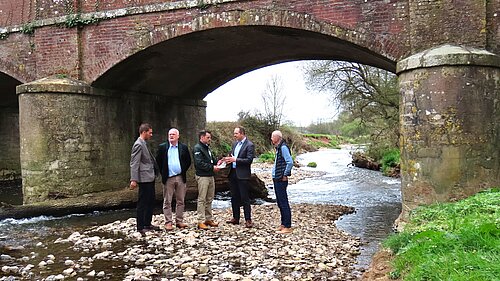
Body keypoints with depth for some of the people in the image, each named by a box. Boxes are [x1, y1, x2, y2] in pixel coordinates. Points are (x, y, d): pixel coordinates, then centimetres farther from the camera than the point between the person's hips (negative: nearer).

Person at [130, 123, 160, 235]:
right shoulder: (138, 144, -15)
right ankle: (140, 227, 6)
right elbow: (134, 163, -19)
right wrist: (133, 180, -24)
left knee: (150, 201, 16)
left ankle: (147, 224, 26)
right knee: (142, 203, -2)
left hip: (150, 178, 10)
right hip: (144, 179, -10)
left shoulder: (143, 144, 15)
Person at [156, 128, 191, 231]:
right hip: (168, 178, -2)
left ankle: (179, 221, 16)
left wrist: (183, 171, 5)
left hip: (180, 178, 2)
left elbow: (188, 161, 12)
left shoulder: (184, 147, 6)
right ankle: (168, 222, 7)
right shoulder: (162, 147, 3)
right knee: (167, 202, 1)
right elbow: (158, 160, 8)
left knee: (180, 201, 7)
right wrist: (162, 172, 3)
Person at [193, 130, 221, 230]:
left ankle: (209, 219, 23)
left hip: (210, 176, 9)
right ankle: (201, 221, 0)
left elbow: (212, 158, 23)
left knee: (209, 199, 14)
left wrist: (217, 162, 2)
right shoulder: (197, 148, -12)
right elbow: (199, 163, -21)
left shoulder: (207, 148, 18)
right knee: (202, 199, -4)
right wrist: (212, 167, -19)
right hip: (202, 177, -9)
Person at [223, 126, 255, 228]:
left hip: (243, 175, -8)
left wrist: (235, 159, -21)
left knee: (244, 198, -3)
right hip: (233, 174, 8)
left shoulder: (249, 145, -10)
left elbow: (249, 160, -16)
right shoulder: (234, 144, 15)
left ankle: (248, 220, 4)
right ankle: (235, 218, 23)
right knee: (234, 197, 13)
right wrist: (228, 159, -1)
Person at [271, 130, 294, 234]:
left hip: (281, 180, -10)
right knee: (280, 203, 15)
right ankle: (283, 224, 24)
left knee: (284, 203, -5)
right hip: (276, 179, 10)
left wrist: (285, 175, -17)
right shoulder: (278, 148, 15)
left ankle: (288, 227, 0)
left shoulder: (283, 147, -15)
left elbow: (290, 162, -24)